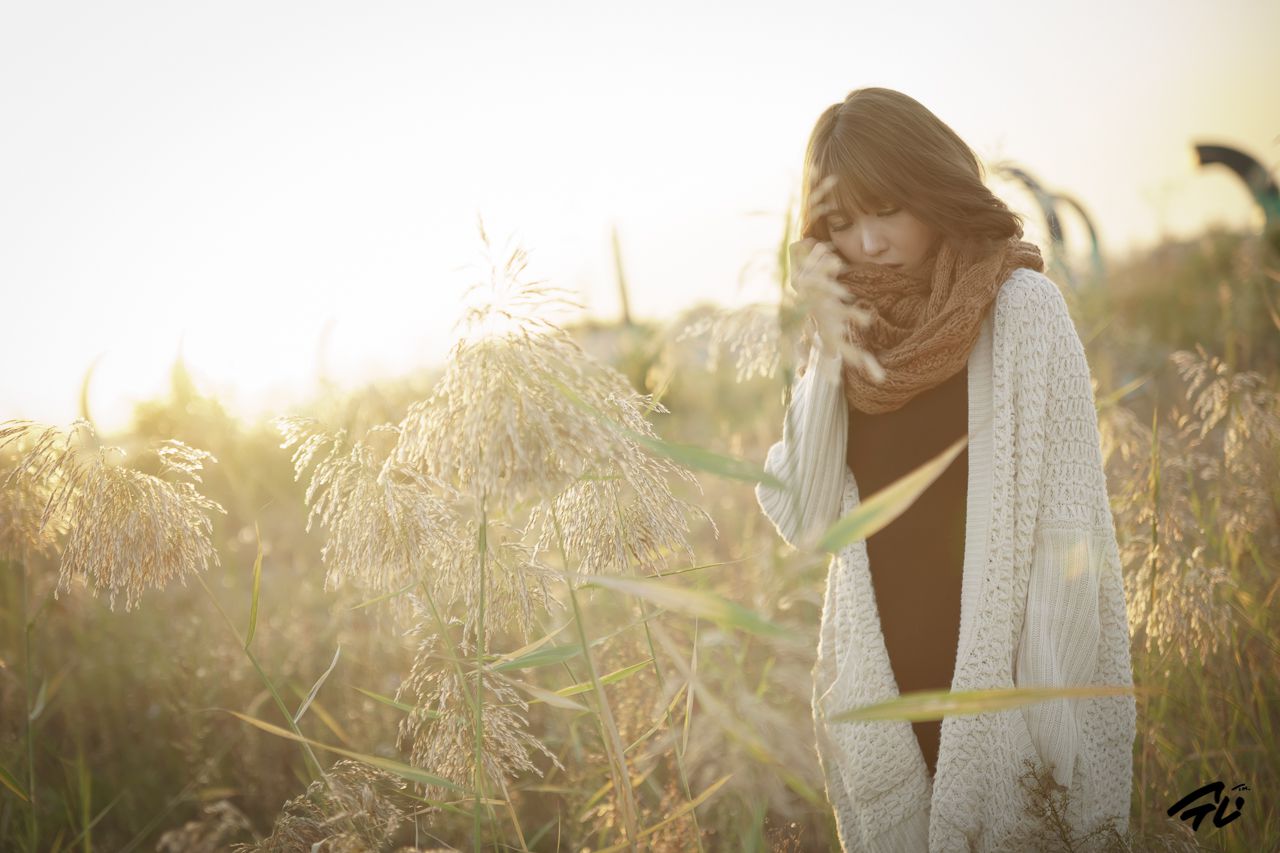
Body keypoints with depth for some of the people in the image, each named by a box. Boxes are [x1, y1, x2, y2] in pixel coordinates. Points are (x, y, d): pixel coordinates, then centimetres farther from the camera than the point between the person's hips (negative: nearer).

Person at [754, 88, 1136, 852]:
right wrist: (826, 361, -9)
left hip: (998, 692, -4)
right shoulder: (853, 338, 5)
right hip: (883, 692, 4)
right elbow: (803, 520, -2)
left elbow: (1071, 530, -11)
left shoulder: (1021, 308, -9)